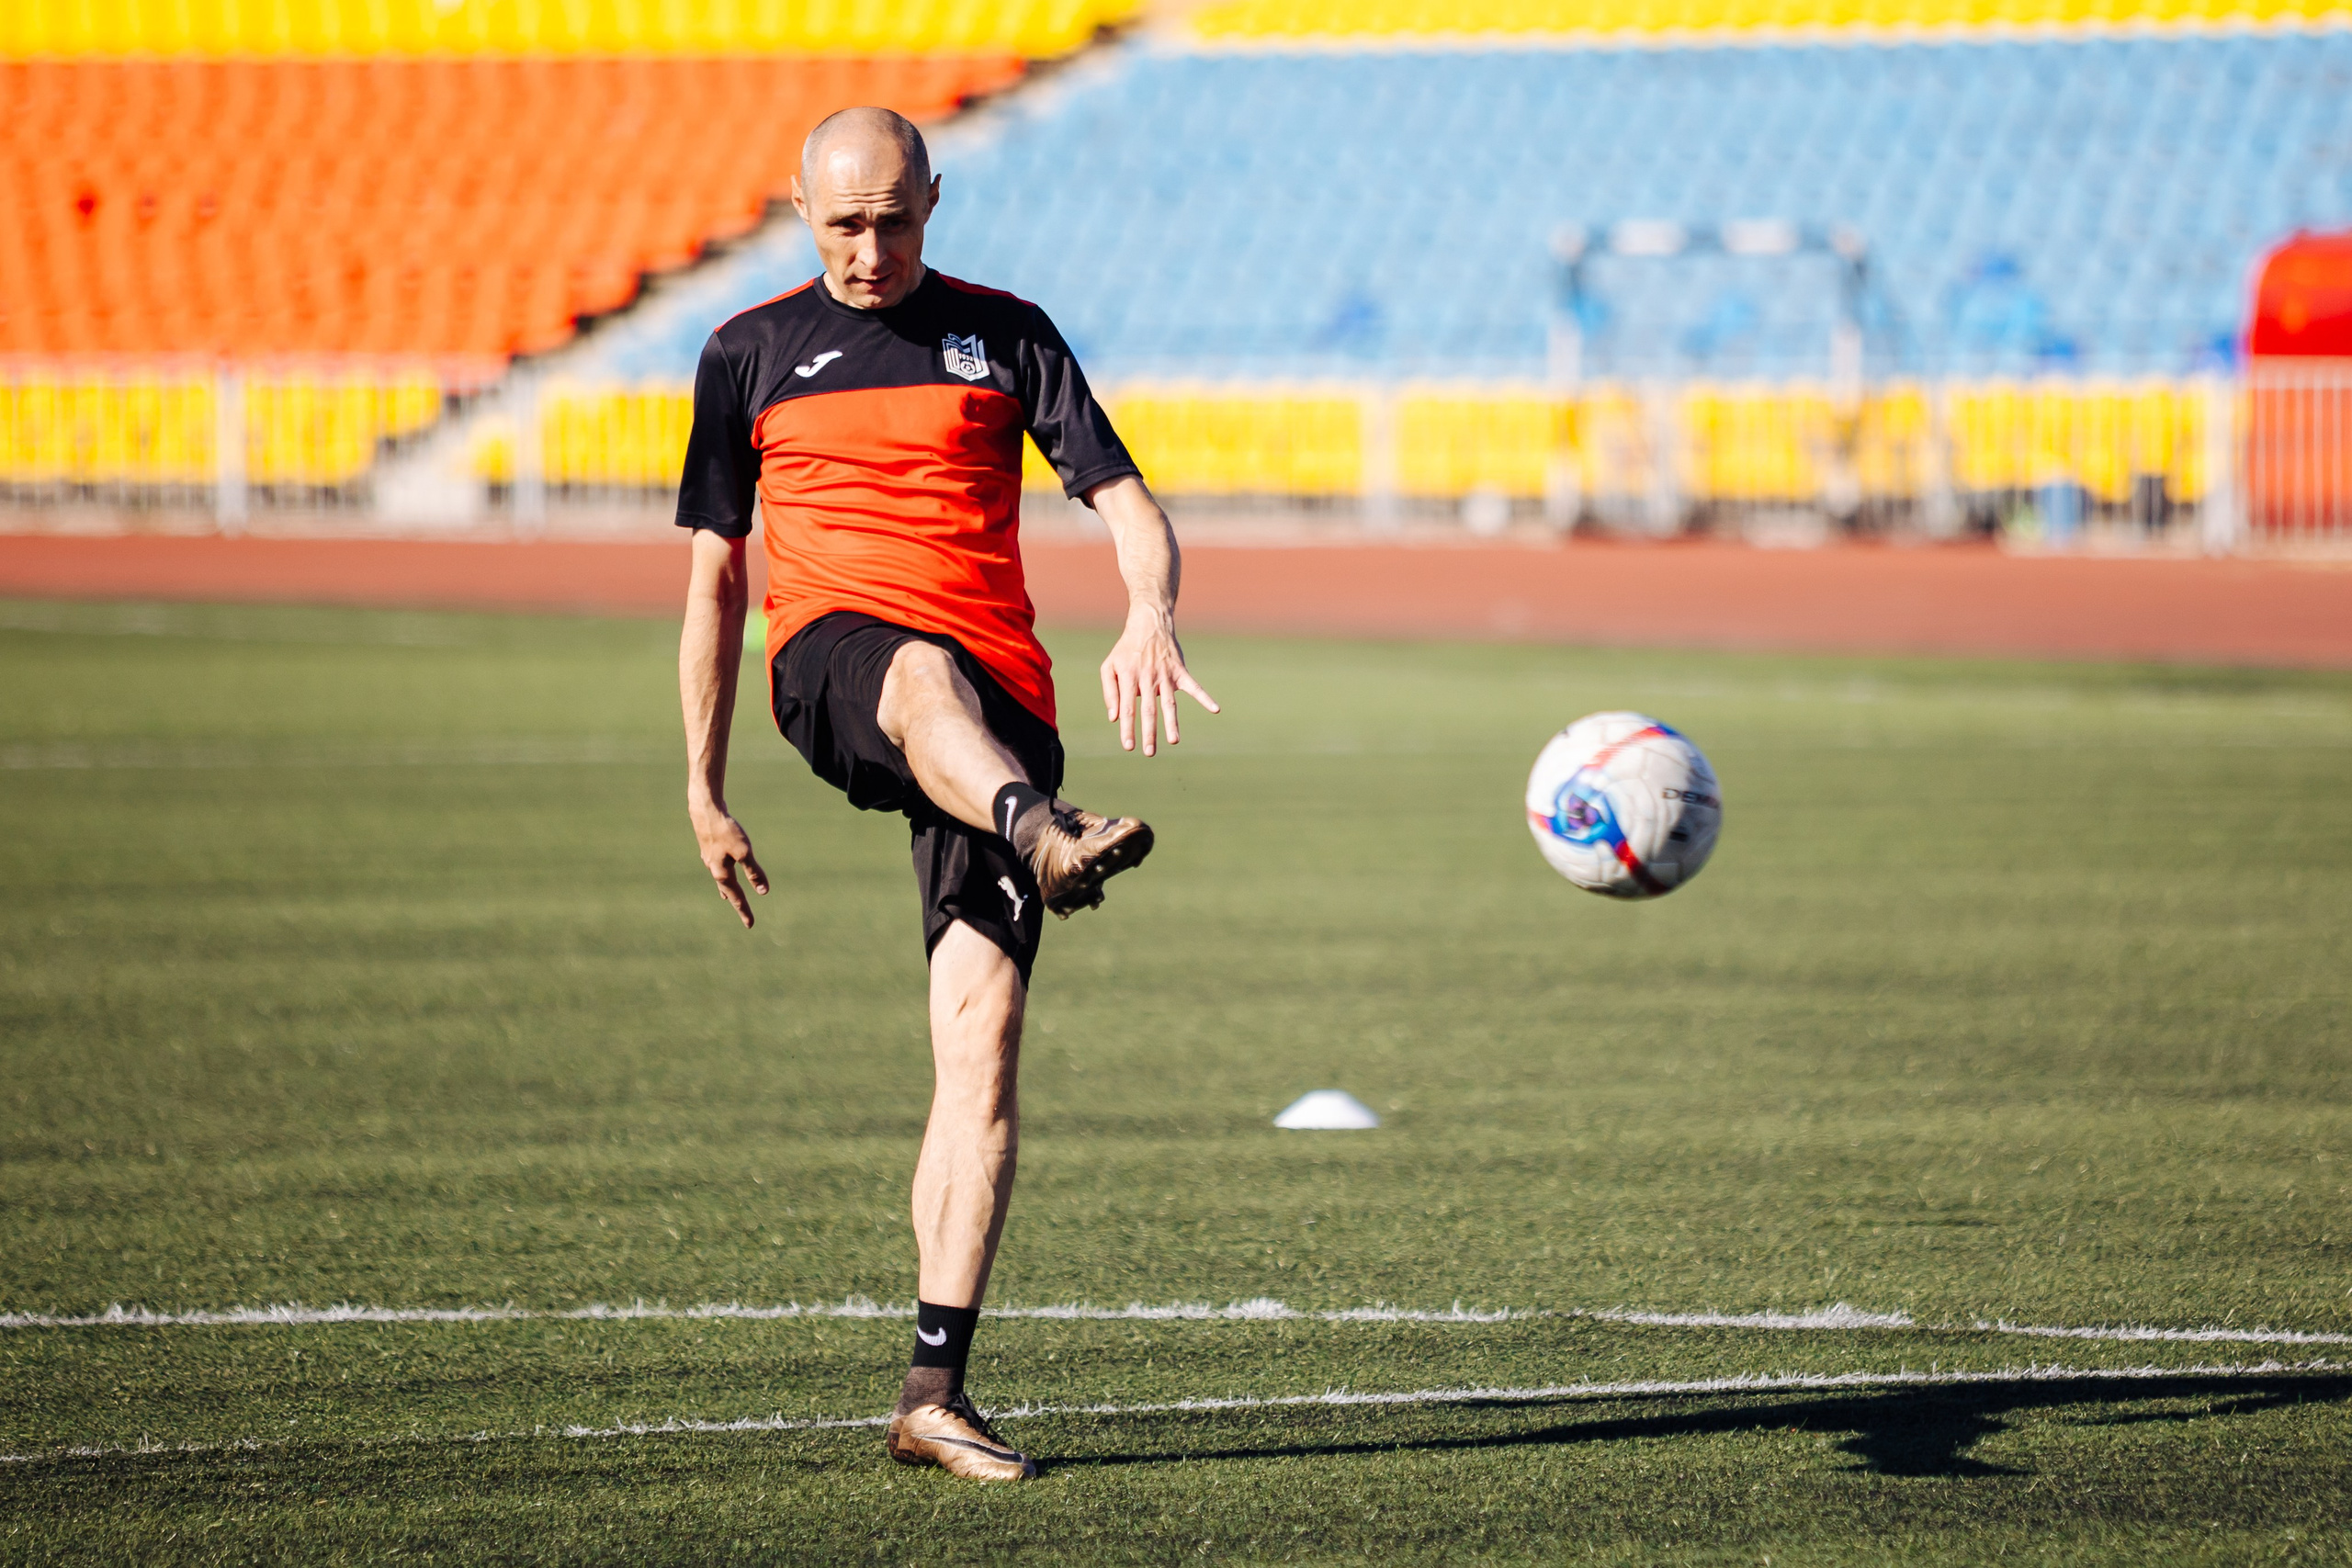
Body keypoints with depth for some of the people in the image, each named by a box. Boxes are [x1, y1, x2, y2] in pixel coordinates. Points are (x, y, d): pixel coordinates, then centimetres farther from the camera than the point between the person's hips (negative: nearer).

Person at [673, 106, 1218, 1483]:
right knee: (924, 675, -41)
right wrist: (704, 787, 18)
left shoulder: (1004, 335, 14)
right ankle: (1044, 839, -75)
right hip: (833, 658, -1)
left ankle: (936, 1393, -12)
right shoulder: (750, 356, 15)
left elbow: (1129, 504, 6)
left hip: (1003, 701, 1)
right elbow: (714, 580, 20)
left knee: (985, 1028, -11)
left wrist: (1151, 618, -16)